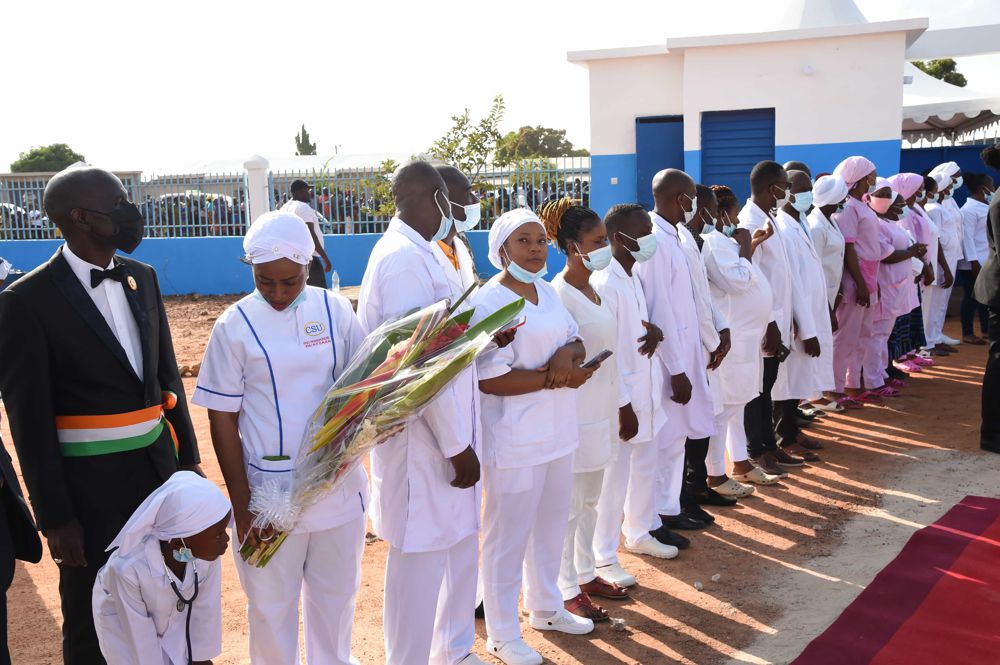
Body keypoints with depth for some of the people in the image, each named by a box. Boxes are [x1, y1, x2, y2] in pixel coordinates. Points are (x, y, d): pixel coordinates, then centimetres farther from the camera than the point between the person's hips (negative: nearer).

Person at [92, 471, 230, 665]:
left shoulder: (207, 554, -31)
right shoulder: (128, 567, -41)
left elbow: (206, 608, -14)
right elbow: (140, 636, -26)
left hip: (174, 616, 3)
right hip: (122, 624, -3)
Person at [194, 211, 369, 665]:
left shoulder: (335, 309, -3)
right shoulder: (235, 325, -8)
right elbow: (222, 421, -5)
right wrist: (243, 504, -8)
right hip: (269, 490, -2)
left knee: (336, 594, 20)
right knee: (271, 603, 15)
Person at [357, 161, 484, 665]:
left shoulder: (417, 253, 10)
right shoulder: (403, 259, -21)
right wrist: (457, 446, -19)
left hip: (445, 431, 10)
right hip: (422, 439, -10)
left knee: (460, 544, 21)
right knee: (420, 562, 4)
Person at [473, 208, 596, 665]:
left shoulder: (547, 291, 8)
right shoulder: (489, 302, -17)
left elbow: (576, 341, 12)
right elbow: (489, 379, -23)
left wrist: (567, 354, -12)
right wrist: (554, 378, -21)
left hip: (556, 432, 8)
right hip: (514, 440, -8)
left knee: (551, 524, 21)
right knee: (508, 536, 5)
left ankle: (546, 608, 42)